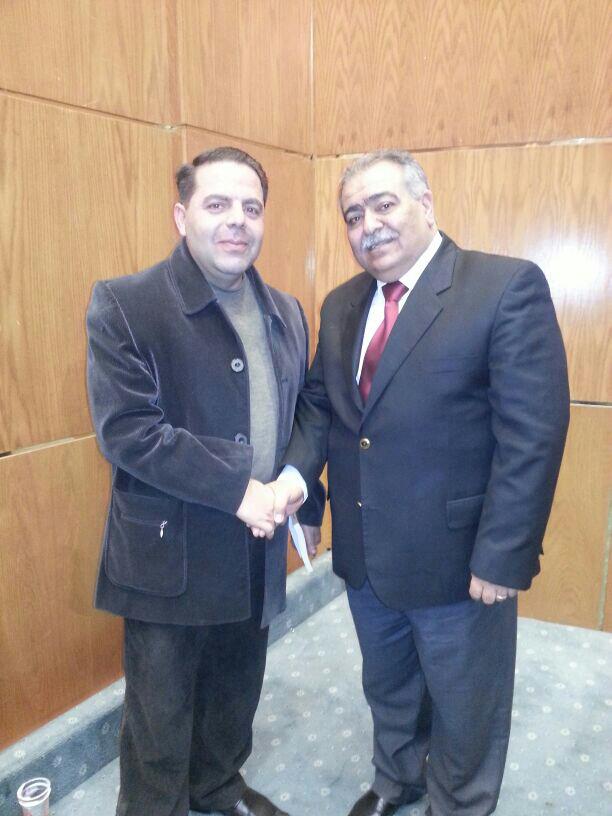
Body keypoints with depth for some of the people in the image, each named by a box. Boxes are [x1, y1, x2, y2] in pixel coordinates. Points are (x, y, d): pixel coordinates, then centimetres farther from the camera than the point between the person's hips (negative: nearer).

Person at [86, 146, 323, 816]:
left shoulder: (286, 314, 6)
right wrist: (237, 491, -21)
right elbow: (126, 431, -21)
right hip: (171, 555, -5)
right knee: (161, 716, 13)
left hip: (257, 550, 6)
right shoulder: (125, 304, -13)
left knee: (235, 695, 23)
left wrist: (307, 506, 8)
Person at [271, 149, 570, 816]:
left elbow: (532, 431, -19)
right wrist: (297, 469, -10)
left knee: (463, 712, 17)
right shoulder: (341, 305, 6)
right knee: (387, 689, 27)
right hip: (365, 555, 6)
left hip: (457, 557, -5)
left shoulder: (509, 286, -15)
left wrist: (502, 556, -19)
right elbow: (318, 403, 9)